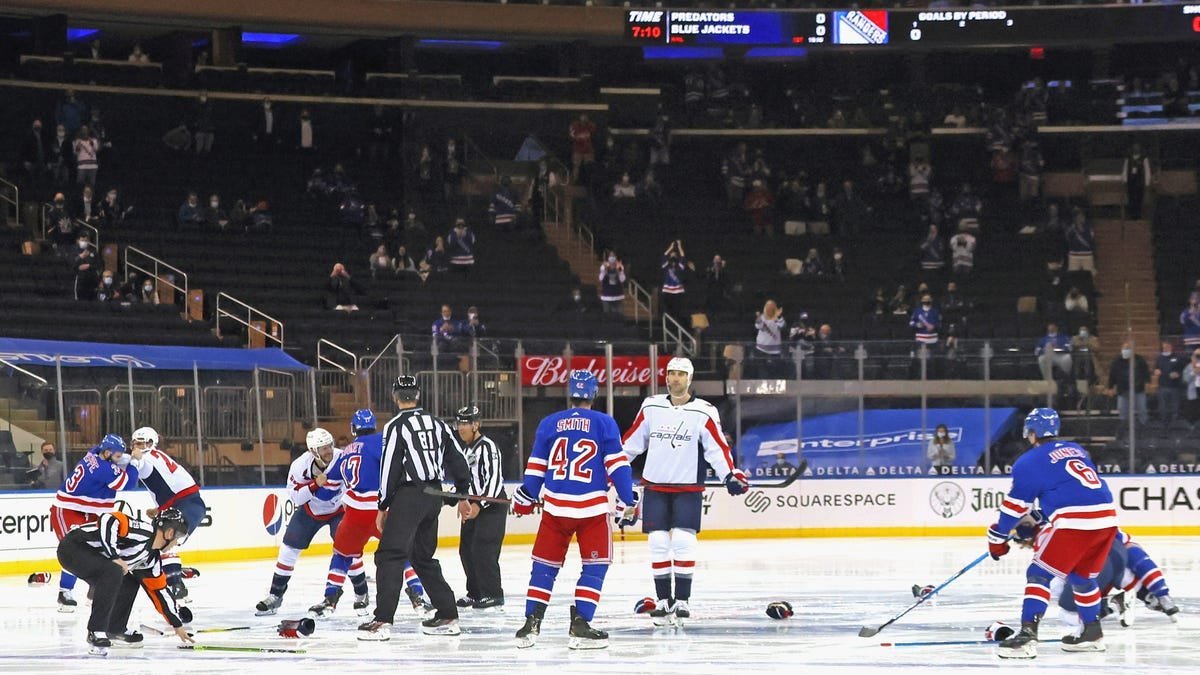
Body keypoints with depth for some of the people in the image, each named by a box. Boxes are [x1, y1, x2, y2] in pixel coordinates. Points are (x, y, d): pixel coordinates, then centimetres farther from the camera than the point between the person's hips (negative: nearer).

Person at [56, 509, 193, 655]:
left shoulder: (152, 557, 12)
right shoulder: (143, 531, -17)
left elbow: (159, 591, 22)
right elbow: (107, 520, -29)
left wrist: (177, 625, 26)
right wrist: (115, 557, -26)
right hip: (73, 547, -10)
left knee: (129, 583, 13)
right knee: (114, 572, -29)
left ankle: (115, 629, 26)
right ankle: (96, 634, -23)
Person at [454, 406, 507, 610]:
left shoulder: (487, 447, -14)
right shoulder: (466, 449, 15)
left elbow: (493, 478, -22)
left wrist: (480, 504, -27)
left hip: (493, 506, -10)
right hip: (474, 505, 10)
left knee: (483, 549, -15)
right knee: (466, 549, 8)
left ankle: (493, 594, -11)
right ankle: (476, 592, 18)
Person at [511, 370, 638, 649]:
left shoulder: (549, 423, 7)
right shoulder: (604, 423, -1)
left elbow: (535, 468, 10)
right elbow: (617, 465, -4)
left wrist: (525, 499, 21)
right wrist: (628, 501, 1)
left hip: (555, 506, 3)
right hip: (592, 508, -3)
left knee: (545, 564, 12)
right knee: (595, 565, 6)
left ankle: (531, 623, 7)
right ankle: (579, 626, -3)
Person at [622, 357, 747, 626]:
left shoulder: (704, 412, -5)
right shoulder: (651, 407, 4)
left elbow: (717, 447, -9)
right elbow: (630, 441, 12)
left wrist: (731, 474, -22)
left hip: (688, 488, -2)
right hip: (655, 486, 2)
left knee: (683, 542, -10)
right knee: (658, 544, -1)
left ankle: (681, 601, -5)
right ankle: (663, 601, 5)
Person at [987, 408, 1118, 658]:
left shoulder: (1030, 462, 3)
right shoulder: (1076, 450, 25)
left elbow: (1016, 504, 5)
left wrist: (997, 538, 16)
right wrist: (1037, 522, 45)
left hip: (1075, 523, -7)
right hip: (1107, 518, 7)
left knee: (1040, 574, -2)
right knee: (1082, 577, 25)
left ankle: (1027, 635, -15)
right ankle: (1092, 634, 32)